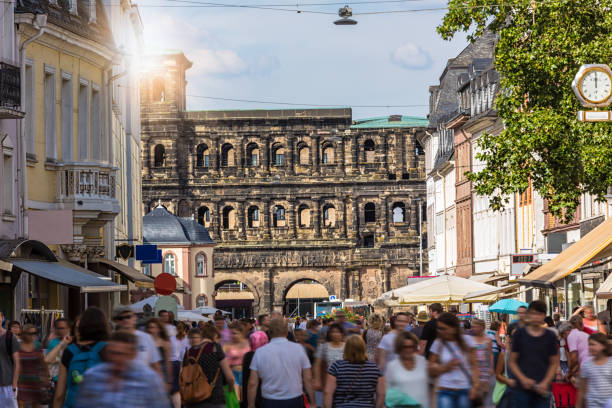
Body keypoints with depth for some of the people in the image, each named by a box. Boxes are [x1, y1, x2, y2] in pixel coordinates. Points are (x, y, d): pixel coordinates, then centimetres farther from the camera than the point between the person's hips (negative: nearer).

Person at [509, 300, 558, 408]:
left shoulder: (550, 336, 4)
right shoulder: (520, 334, 2)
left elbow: (554, 364, 6)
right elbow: (512, 362, 4)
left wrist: (545, 383, -9)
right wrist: (523, 379, -11)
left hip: (542, 391, 0)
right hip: (522, 389, 0)